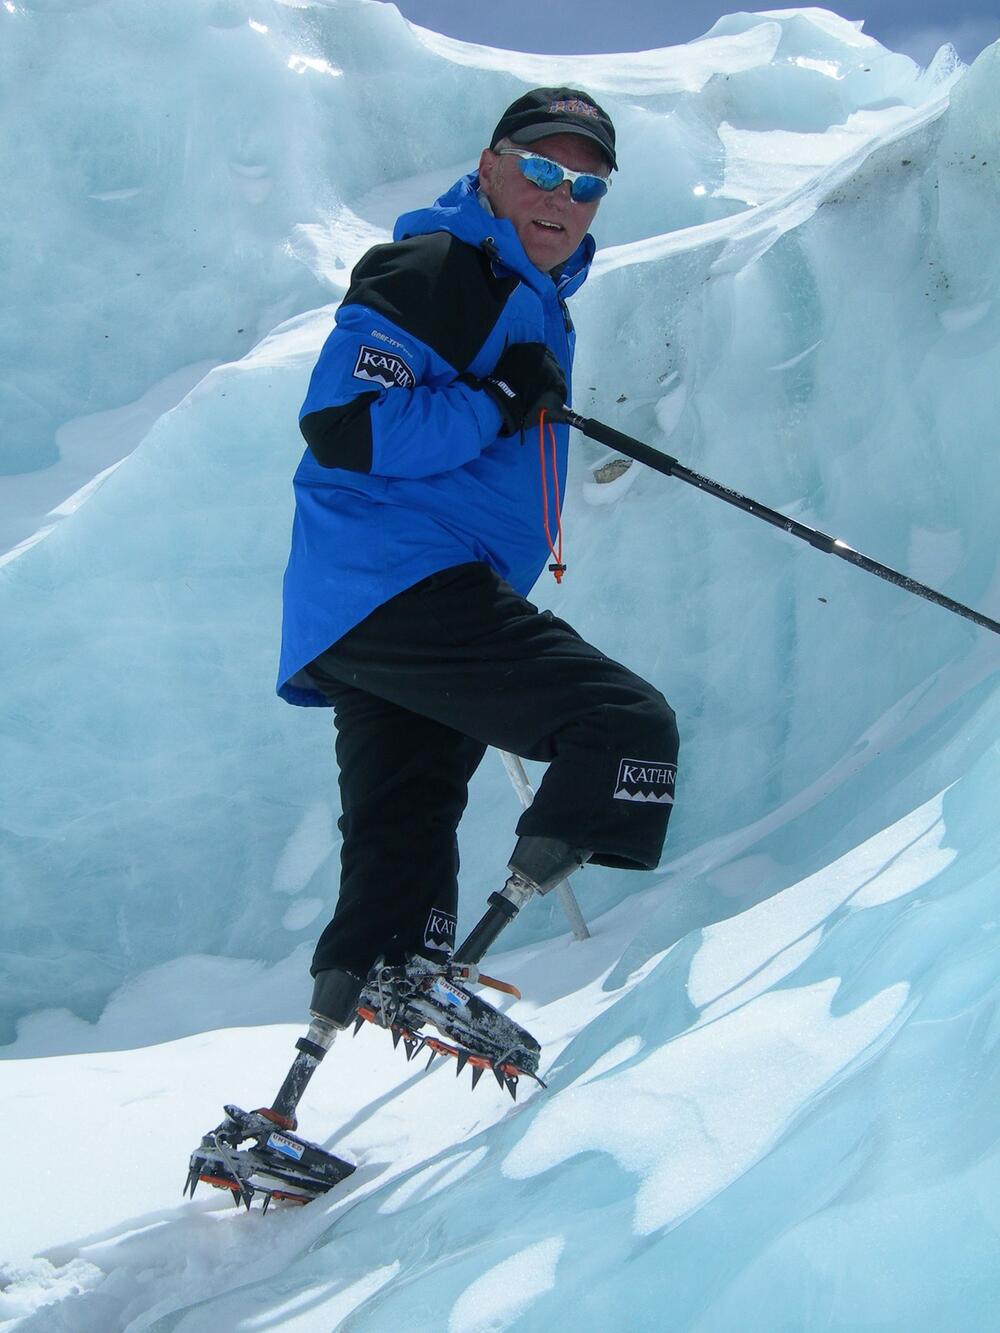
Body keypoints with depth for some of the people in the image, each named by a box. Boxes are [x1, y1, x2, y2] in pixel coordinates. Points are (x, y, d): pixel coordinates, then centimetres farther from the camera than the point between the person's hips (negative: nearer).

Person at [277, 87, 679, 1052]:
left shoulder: (535, 301, 26)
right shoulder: (431, 271, -6)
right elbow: (341, 422, -18)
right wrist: (498, 405, -16)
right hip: (403, 584, -11)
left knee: (404, 852, 10)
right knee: (629, 726, -20)